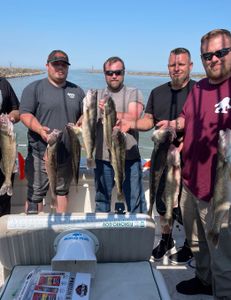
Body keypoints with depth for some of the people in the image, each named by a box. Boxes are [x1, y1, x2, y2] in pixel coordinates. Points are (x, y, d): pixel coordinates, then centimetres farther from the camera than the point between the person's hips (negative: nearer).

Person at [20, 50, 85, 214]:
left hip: (68, 154, 4)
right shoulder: (34, 88, 0)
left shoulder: (77, 91, 13)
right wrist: (39, 129, -25)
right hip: (41, 153, -4)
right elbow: (25, 114, -7)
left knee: (63, 191, 16)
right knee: (35, 194, 1)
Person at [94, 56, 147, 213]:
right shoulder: (97, 95, 12)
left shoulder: (134, 93, 2)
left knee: (136, 200, 4)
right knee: (102, 200, 17)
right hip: (103, 158, 3)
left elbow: (133, 118, -14)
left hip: (129, 158, -3)